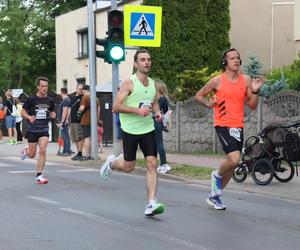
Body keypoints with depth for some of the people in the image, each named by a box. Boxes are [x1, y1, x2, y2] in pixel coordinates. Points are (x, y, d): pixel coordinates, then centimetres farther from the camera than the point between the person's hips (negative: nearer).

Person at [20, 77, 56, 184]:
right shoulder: (31, 99, -8)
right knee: (32, 155, 5)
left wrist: (53, 115, -4)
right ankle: (26, 150, 44)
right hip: (32, 130, -2)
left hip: (44, 129, 2)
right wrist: (29, 117, -21)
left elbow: (52, 112, 20)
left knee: (42, 151, -16)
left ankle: (39, 176, -8)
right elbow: (23, 112, -1)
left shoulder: (50, 100, 3)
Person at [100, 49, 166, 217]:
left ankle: (151, 204, -9)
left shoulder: (153, 84, 8)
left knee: (152, 164, -8)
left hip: (148, 129, 5)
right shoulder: (129, 83, -11)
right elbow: (116, 107, -15)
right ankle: (111, 163, 41)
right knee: (129, 167, 6)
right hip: (130, 130, -4)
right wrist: (137, 110, -24)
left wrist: (157, 113, 3)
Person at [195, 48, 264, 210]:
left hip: (238, 126, 5)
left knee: (232, 163, 10)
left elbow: (252, 106, 10)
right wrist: (208, 104, -10)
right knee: (234, 159, -23)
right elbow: (199, 96, 9)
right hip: (223, 125, -5)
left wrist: (255, 91, -7)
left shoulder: (246, 80, 7)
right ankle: (217, 175, 10)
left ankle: (214, 195, 28)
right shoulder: (217, 81, -3)